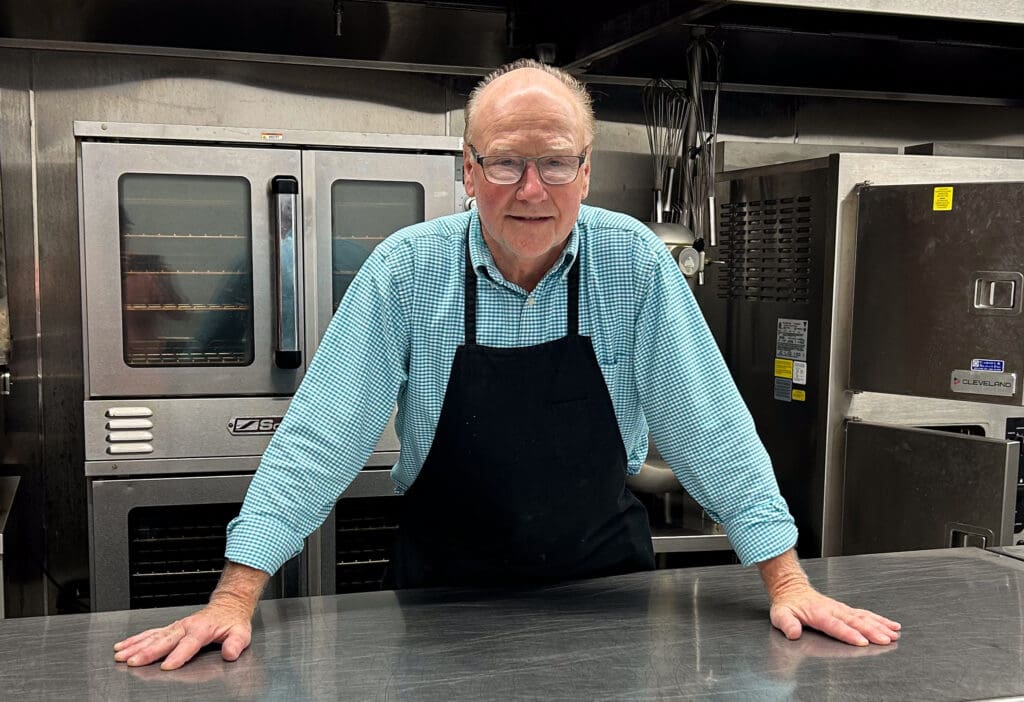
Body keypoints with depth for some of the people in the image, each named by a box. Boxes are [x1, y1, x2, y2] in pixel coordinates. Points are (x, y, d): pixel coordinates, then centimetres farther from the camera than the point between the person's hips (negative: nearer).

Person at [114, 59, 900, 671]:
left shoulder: (633, 261, -12)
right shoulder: (406, 268, -14)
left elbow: (706, 423, -10)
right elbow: (321, 434, -14)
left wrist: (788, 580, -12)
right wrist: (235, 597, -19)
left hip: (603, 572, 1)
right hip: (446, 586, 0)